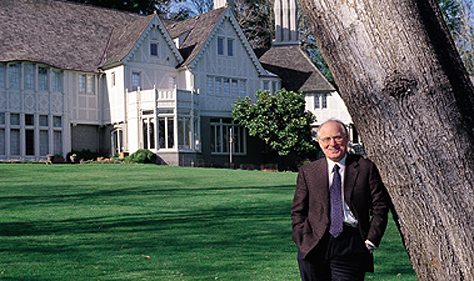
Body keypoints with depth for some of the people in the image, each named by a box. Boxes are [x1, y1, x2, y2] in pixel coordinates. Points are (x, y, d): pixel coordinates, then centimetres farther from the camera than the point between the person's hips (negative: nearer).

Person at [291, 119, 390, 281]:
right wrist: (303, 242, -1)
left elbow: (380, 206, 6)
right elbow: (298, 211, 12)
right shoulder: (307, 172, 11)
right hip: (314, 246, 2)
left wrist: (371, 241, -2)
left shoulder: (366, 168, 6)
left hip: (351, 245, -2)